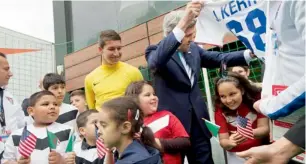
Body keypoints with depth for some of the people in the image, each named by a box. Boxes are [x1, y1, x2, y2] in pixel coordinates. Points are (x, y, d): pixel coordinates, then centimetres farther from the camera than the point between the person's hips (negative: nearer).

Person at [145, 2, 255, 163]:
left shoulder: (193, 48, 8)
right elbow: (157, 61, -35)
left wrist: (249, 53, 2)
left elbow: (218, 58, 15)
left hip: (197, 120, 6)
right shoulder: (155, 51, -12)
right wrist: (182, 24, -46)